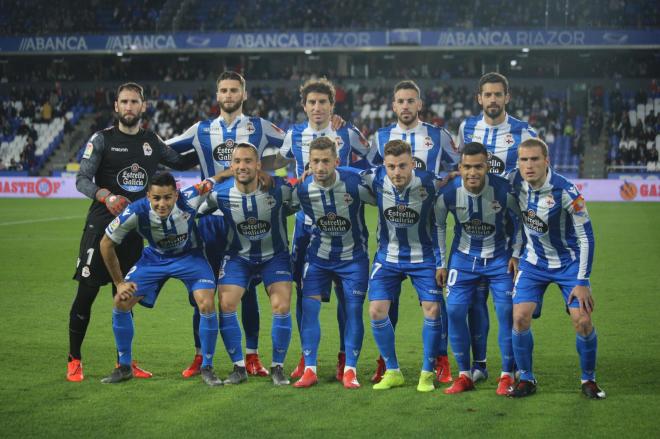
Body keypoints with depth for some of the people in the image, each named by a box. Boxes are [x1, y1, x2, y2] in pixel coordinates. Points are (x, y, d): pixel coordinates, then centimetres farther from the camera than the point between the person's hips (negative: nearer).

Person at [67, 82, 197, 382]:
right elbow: (82, 179, -10)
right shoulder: (103, 139, -2)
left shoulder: (152, 142, 10)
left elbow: (180, 162, 26)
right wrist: (106, 196, -28)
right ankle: (74, 360, 4)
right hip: (101, 225, -4)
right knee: (87, 292, -6)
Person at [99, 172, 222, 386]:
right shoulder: (136, 212, -30)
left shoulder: (189, 201, -34)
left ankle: (207, 368, -3)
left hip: (189, 256, -1)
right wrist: (119, 283, -8)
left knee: (207, 305, -22)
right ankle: (124, 367, 10)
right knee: (121, 302, -9)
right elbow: (106, 244, -14)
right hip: (155, 258, 2)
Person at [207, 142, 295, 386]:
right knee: (225, 305, -11)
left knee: (281, 307, -14)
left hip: (275, 255, -1)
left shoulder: (279, 188, -23)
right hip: (238, 256, 1)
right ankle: (239, 368, 4)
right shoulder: (220, 193, -18)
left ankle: (278, 367, 6)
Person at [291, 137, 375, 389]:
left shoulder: (355, 182, -23)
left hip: (353, 256, -2)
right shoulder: (301, 189, -16)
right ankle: (310, 370, 2)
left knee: (353, 310, -3)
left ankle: (350, 370, 8)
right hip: (318, 256, 2)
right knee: (309, 307, -6)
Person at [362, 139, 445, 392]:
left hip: (423, 256, -2)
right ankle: (392, 372, 11)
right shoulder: (375, 179, -17)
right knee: (376, 310, -5)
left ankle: (428, 373, 8)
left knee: (433, 309, -10)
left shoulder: (429, 183, -23)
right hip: (388, 256, 2)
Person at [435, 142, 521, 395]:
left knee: (507, 312, -7)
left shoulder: (503, 190, -22)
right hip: (464, 258, 2)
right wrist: (441, 263, 3)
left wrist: (515, 255, -3)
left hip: (499, 258, -1)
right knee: (454, 311, -6)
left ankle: (507, 376, 6)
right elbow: (438, 226, 2)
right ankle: (464, 376, 7)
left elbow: (518, 220, -3)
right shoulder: (448, 193, -17)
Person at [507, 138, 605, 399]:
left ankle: (588, 380, 10)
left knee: (583, 321, -12)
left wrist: (581, 282, -18)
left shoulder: (566, 192, -25)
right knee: (520, 317, -10)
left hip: (569, 262, -3)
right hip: (533, 261, 3)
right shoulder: (515, 181, -15)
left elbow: (586, 237, -18)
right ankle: (526, 379, 6)